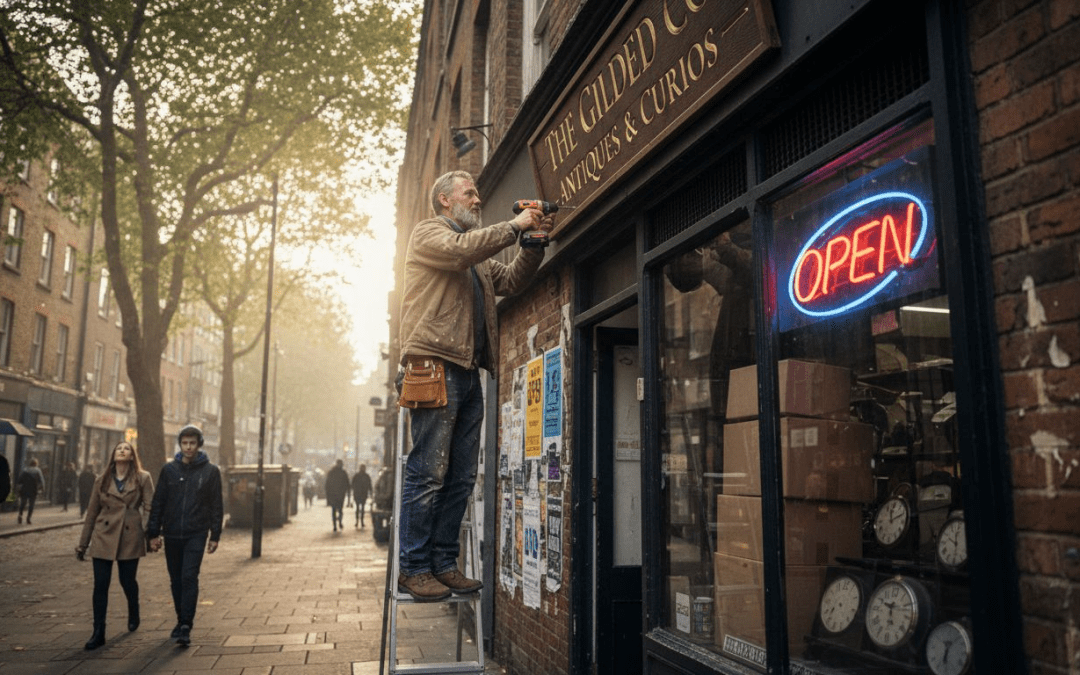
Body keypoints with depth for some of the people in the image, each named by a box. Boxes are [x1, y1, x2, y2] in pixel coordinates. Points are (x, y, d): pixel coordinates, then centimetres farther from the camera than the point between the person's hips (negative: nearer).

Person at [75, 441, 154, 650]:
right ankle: (98, 633, 6)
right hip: (103, 537, 2)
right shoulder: (102, 481, 7)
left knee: (127, 581, 8)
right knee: (100, 585, -2)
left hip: (130, 538, -2)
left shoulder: (143, 478, -1)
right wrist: (83, 544, 11)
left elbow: (150, 507, -5)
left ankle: (133, 614, 37)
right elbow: (91, 513, 11)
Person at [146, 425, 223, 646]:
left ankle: (186, 628, -8)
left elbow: (216, 506, 1)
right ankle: (181, 620, 27)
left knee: (189, 578, -11)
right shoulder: (169, 470, 4)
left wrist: (215, 535, -3)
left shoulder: (210, 472, -1)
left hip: (196, 535, -3)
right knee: (176, 580, 12)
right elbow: (158, 503, 7)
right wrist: (153, 533, 3)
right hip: (171, 535, 3)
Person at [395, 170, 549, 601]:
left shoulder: (477, 258, 30)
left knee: (461, 478, 7)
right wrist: (514, 227, -9)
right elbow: (460, 250, -14)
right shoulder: (427, 233, 6)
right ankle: (413, 569, 0)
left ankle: (443, 564, 14)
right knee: (428, 473, -8)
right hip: (436, 367, -8)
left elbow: (511, 282, 21)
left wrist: (534, 243, 8)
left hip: (468, 372, 8)